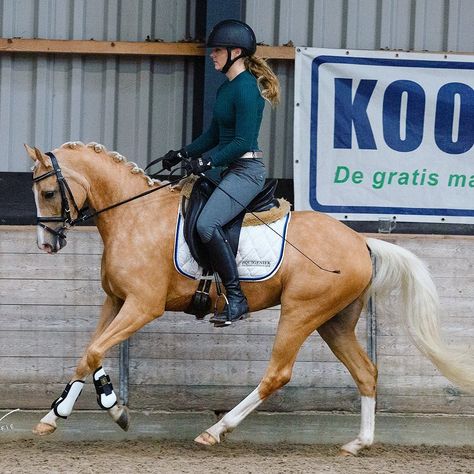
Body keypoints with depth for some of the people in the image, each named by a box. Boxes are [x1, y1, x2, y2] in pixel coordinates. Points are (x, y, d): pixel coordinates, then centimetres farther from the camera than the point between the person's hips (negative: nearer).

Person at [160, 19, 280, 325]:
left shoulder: (247, 88, -14)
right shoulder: (227, 88, 17)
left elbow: (242, 141, -20)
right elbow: (214, 136, 22)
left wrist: (208, 161, -24)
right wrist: (182, 155, 13)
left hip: (247, 170, -11)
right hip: (232, 171, 11)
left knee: (206, 223, -27)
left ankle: (236, 299, -26)